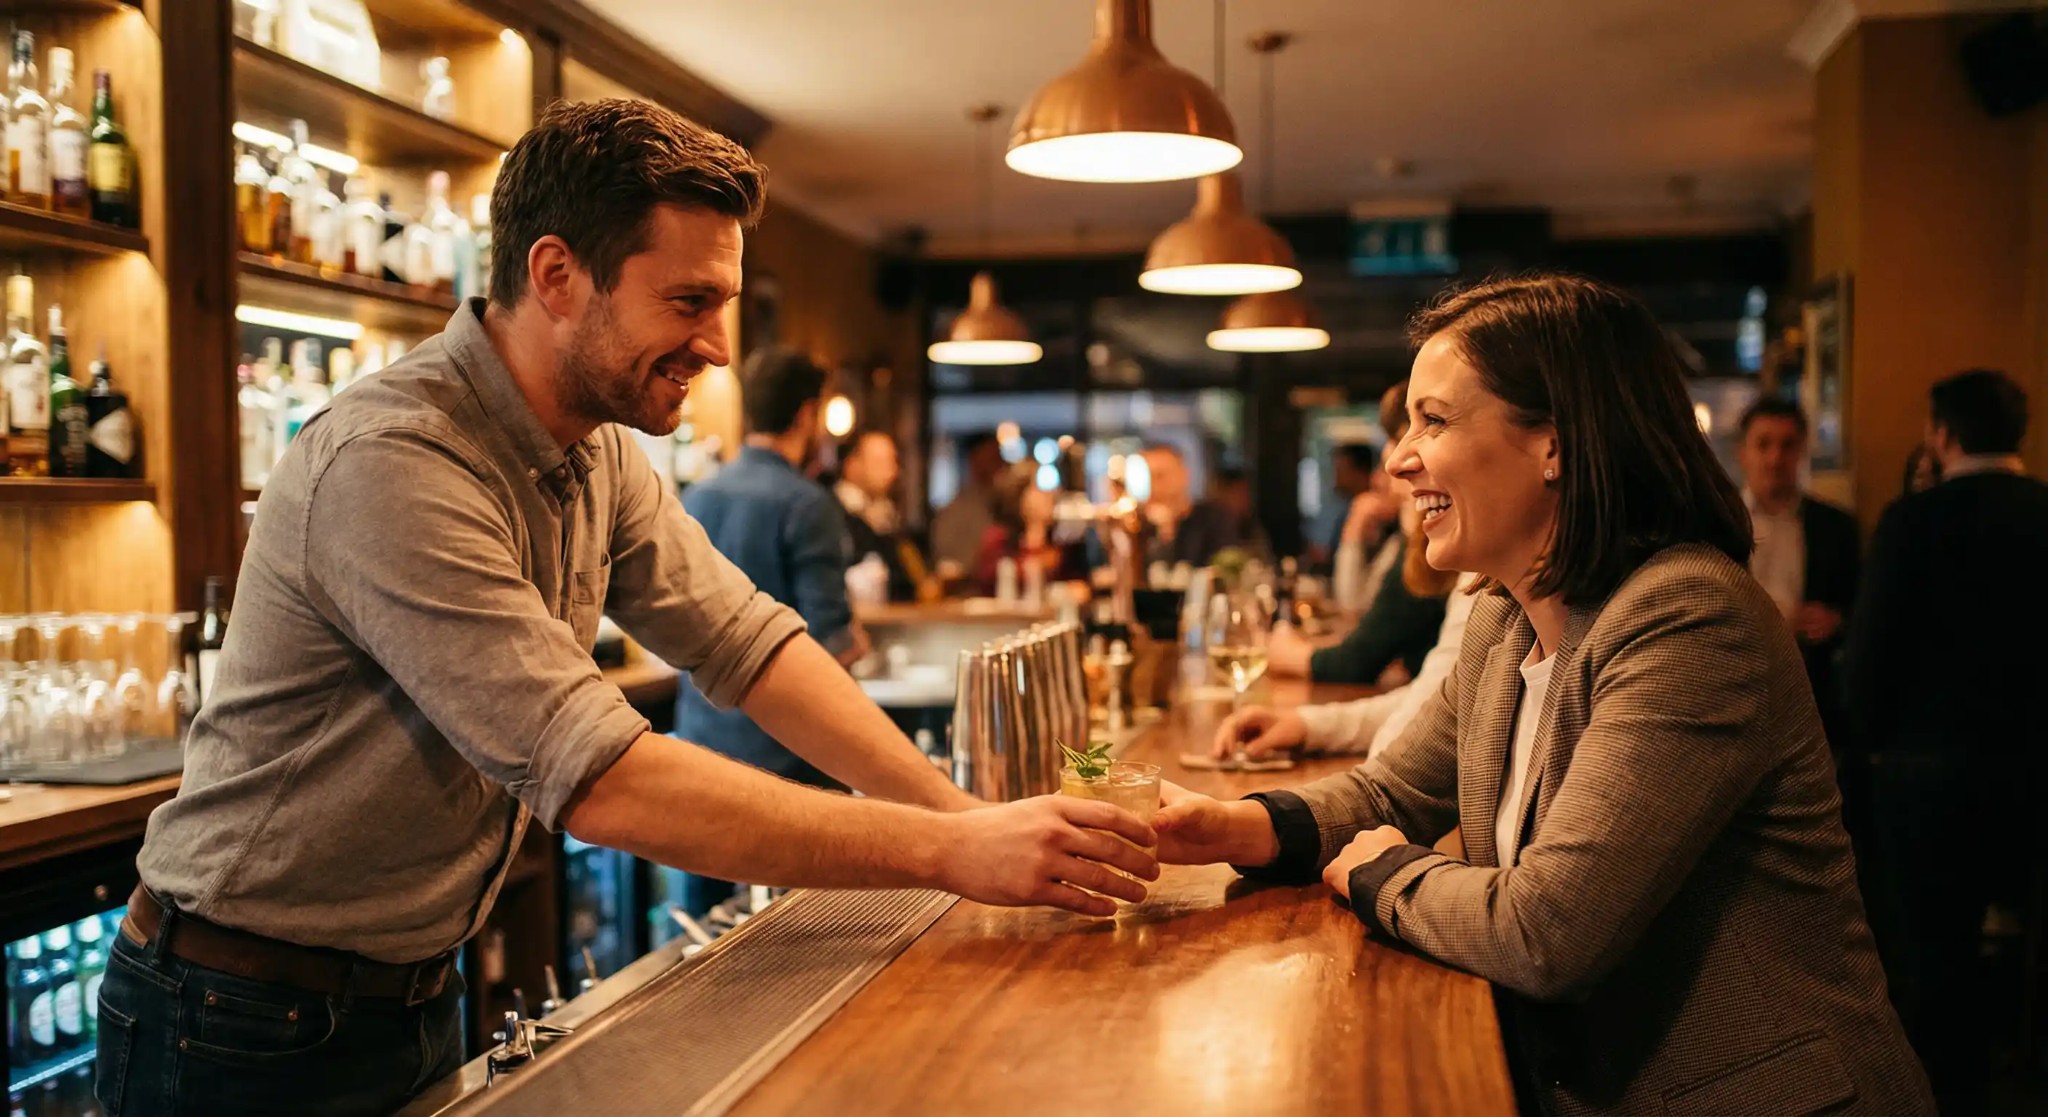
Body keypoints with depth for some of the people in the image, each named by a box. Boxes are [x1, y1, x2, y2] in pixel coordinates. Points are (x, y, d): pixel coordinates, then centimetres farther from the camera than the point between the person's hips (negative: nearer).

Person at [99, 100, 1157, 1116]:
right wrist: (949, 852, -33)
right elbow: (604, 781, -34)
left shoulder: (599, 449, -1)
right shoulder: (392, 464, -29)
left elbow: (744, 640, -3)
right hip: (253, 1030, -7)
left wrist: (960, 808, -13)